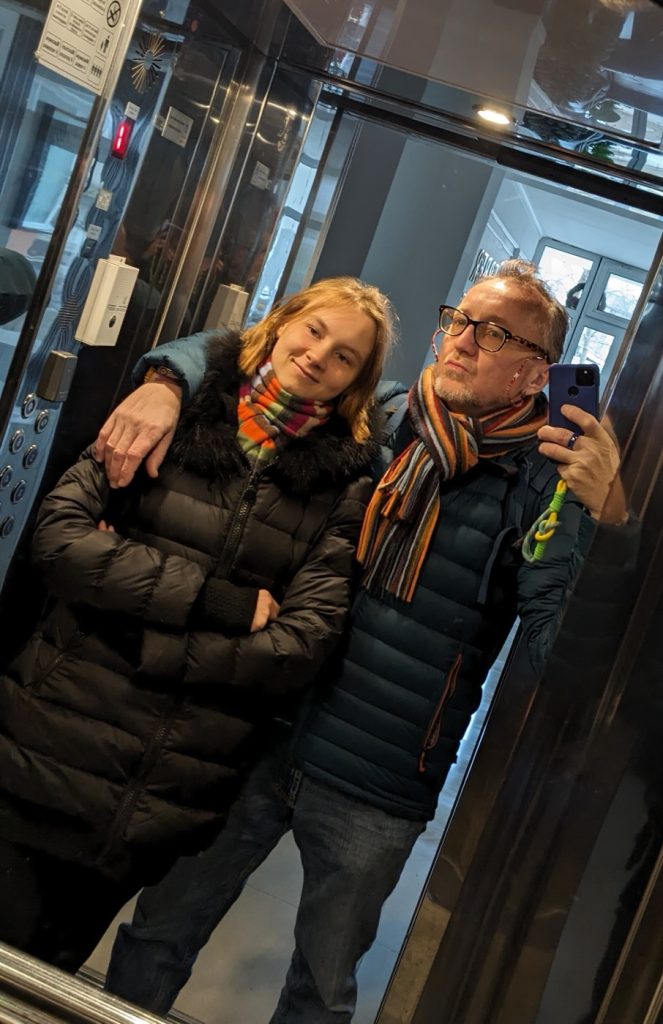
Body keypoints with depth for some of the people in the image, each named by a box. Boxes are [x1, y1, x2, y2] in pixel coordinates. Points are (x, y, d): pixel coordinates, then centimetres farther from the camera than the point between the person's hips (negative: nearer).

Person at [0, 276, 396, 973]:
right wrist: (226, 604, -15)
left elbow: (304, 643, -10)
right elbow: (59, 535, -11)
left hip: (169, 801, 1)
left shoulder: (342, 489, 1)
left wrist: (150, 645, -16)